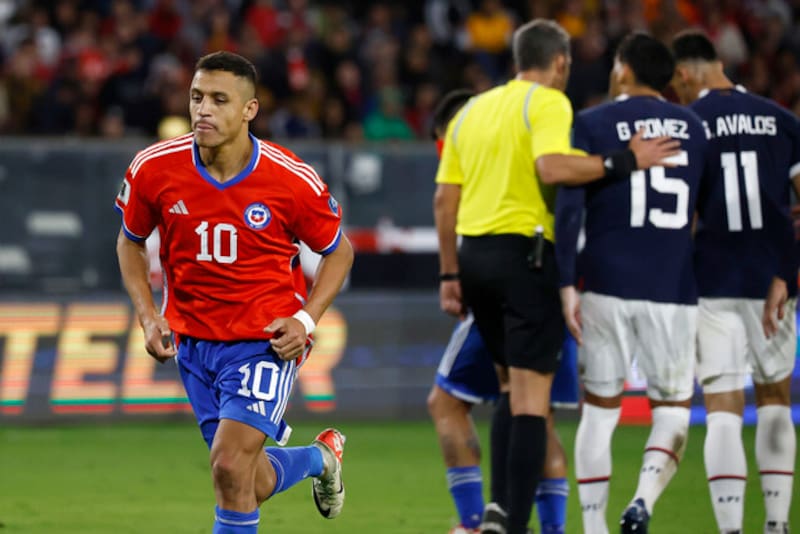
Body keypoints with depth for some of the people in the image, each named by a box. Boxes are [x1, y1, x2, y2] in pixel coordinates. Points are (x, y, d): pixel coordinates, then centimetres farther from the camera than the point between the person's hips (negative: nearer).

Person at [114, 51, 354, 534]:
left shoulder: (292, 180, -15)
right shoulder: (154, 169, -9)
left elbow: (339, 251, 2)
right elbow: (130, 242, 10)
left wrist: (306, 319, -11)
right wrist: (148, 316, -2)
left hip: (265, 342, -3)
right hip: (192, 340, 3)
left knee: (230, 463, -20)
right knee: (251, 486, 9)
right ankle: (321, 456, 42)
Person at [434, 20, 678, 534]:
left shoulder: (472, 110, 16)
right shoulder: (548, 102, -5)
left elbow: (444, 198, 14)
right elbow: (552, 167, -24)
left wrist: (450, 275, 18)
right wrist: (625, 160, -18)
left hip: (473, 253, 7)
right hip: (525, 254, -7)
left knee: (514, 388, 19)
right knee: (531, 397, -5)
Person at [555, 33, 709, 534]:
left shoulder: (592, 125, -1)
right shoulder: (694, 127, 9)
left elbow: (569, 206, -9)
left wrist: (567, 284, -9)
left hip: (607, 287, -1)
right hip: (674, 289, 1)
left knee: (599, 409, 10)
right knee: (673, 408, 12)